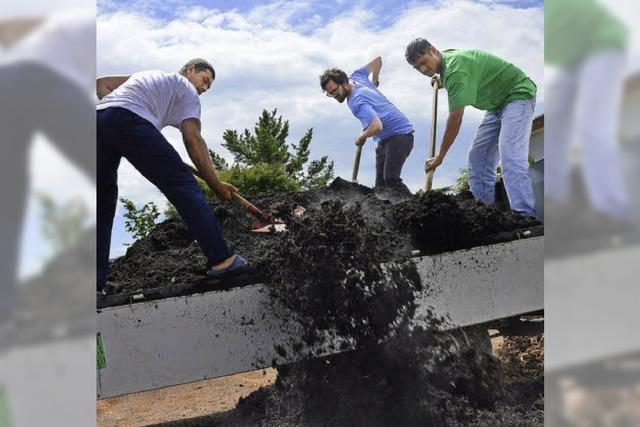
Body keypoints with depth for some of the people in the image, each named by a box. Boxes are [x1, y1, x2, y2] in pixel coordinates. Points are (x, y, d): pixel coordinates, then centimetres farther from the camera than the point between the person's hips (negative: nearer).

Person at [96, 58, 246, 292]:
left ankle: (95, 282, 10)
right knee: (183, 185, -8)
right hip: (130, 121, -7)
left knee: (103, 204, 13)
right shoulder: (187, 89, 19)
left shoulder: (146, 76, 41)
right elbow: (193, 139, 5)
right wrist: (216, 184, 4)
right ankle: (220, 259, -14)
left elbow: (101, 84, 33)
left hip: (98, 116, 7)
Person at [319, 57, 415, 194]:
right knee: (380, 184, 1)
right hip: (385, 139, 10)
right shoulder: (356, 76, 3)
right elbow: (377, 60, 19)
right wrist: (375, 79, 36)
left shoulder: (356, 103, -25)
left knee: (391, 179, -25)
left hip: (399, 134, -10)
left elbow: (377, 127, -37)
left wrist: (361, 137, -16)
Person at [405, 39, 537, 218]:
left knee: (510, 160, -25)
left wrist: (440, 156, -16)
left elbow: (456, 118, -24)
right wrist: (442, 81, 12)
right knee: (478, 157, 4)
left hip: (517, 96, -10)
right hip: (497, 103, 10)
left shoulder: (455, 68, -25)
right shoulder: (448, 57, 6)